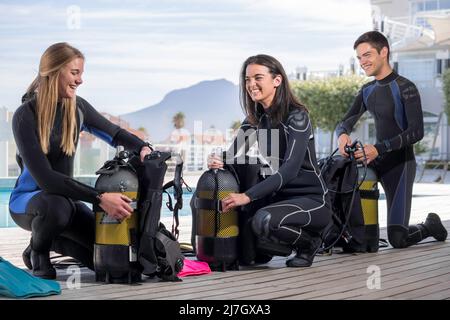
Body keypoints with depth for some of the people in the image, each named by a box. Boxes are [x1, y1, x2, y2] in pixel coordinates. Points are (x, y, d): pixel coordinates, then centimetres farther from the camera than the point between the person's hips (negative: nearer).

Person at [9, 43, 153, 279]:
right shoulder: (25, 116, -21)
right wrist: (99, 199, -37)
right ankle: (37, 250, -5)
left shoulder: (77, 107, -3)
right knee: (57, 206, -41)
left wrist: (144, 148, -15)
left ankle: (53, 241, 19)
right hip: (28, 198, -6)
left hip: (64, 196, 6)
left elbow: (115, 134, 9)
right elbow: (45, 178, -28)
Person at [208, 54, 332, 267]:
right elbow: (233, 154, 4)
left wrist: (248, 196, -34)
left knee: (264, 220, -33)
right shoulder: (255, 118, 7)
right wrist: (218, 162, -21)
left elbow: (290, 168, -26)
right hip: (278, 196, 7)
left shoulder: (296, 116, -16)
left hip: (311, 200, -7)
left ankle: (309, 242, -3)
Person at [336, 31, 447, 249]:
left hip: (401, 163, -7)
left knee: (397, 239, -11)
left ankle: (431, 226, 22)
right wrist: (342, 135, -18)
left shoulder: (405, 88, -13)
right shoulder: (367, 91, 10)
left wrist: (379, 148, -30)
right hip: (376, 161, 7)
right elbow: (345, 123, 8)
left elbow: (417, 132, -21)